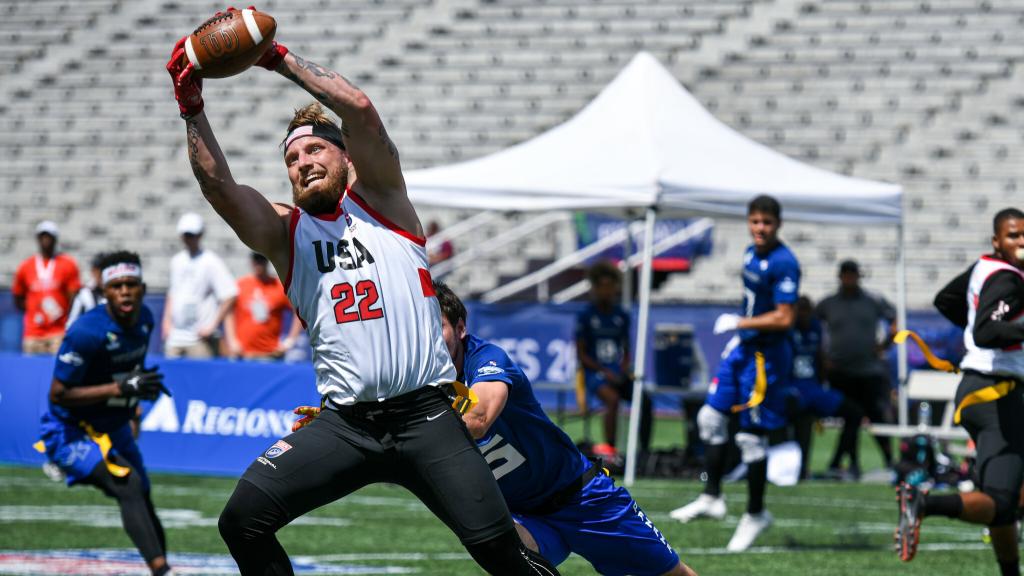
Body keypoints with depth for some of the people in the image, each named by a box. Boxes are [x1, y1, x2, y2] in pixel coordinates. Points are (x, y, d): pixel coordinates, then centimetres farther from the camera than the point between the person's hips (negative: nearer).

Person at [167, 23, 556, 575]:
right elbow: (218, 186, -4)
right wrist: (192, 108, -13)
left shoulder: (378, 198, 9)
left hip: (425, 416, -2)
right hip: (344, 422, 2)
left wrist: (280, 58, -2)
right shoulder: (282, 232, 14)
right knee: (242, 518, -13)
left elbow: (360, 109, -6)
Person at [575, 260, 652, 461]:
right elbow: (581, 354, -2)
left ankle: (645, 450, -16)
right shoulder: (586, 316, 0)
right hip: (595, 373, -5)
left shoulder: (622, 316, 13)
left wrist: (626, 368, -2)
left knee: (645, 400, -20)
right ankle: (609, 449, -32)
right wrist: (605, 372, -13)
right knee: (613, 398, -35)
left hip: (618, 373, 5)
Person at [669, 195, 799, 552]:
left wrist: (738, 324, -17)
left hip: (766, 356, -9)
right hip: (743, 348, 9)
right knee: (711, 417, 9)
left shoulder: (783, 264, -20)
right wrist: (741, 330, 15)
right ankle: (712, 498, 18)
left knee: (752, 436, -1)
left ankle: (756, 514, 14)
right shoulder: (751, 253, 8)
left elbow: (783, 318, -25)